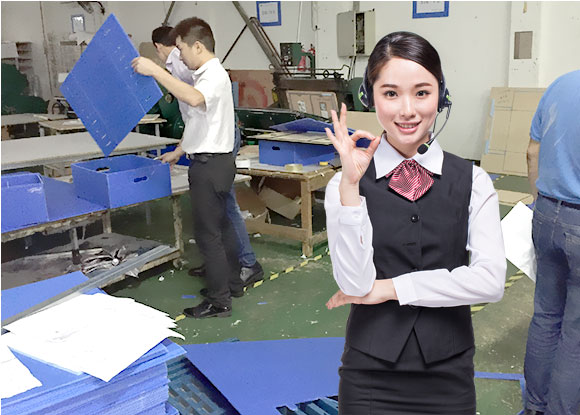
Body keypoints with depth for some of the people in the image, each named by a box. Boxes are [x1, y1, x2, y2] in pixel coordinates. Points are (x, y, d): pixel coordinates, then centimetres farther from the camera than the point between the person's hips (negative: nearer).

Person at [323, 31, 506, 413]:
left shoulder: (472, 182, -5)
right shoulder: (346, 184, -8)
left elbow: (491, 280, -14)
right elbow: (356, 284, -16)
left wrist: (391, 287, -14)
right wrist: (351, 186, -22)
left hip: (449, 371, 1)